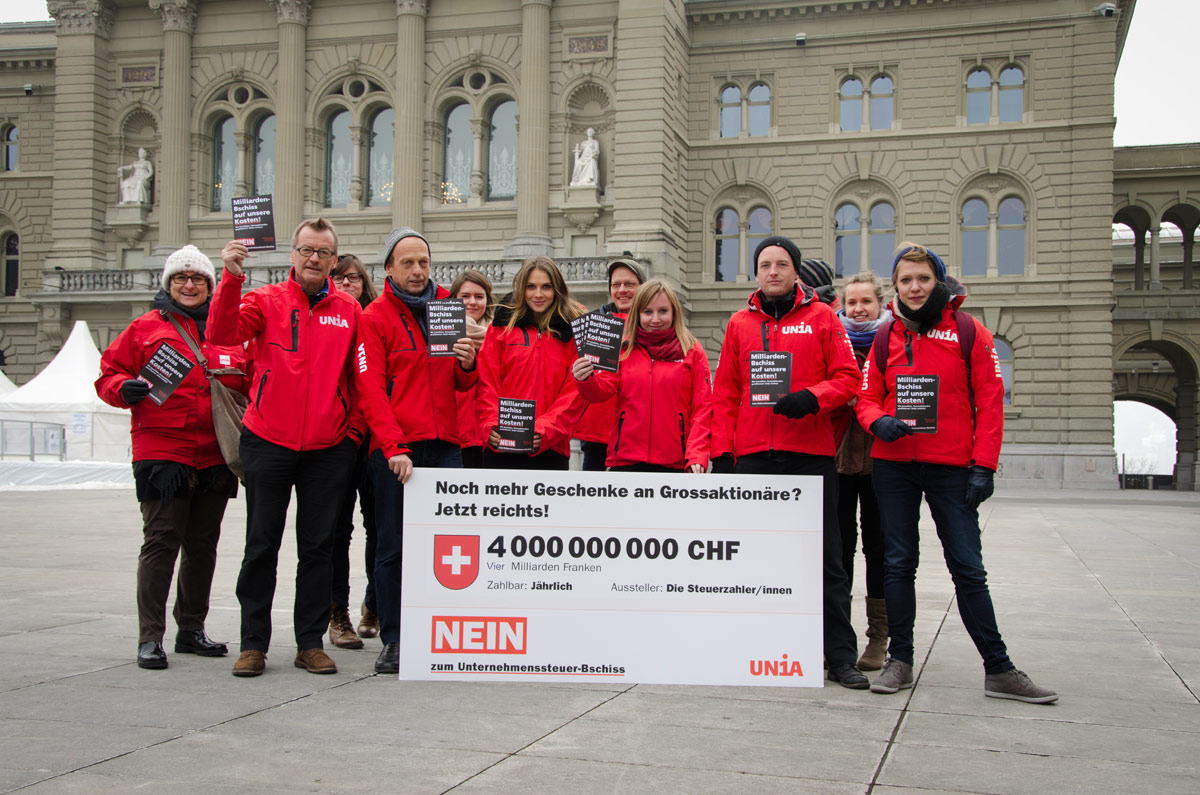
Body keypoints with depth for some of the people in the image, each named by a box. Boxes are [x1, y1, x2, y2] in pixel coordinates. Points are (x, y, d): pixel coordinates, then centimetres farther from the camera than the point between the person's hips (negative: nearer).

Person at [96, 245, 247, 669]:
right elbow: (109, 373, 5)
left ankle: (191, 629, 23)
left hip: (216, 454, 4)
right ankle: (150, 638, -1)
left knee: (204, 543, 11)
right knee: (161, 541, -7)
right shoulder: (146, 328, 5)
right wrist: (125, 389, -15)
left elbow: (248, 380, 22)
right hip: (162, 450, -4)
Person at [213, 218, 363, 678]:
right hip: (268, 444, -1)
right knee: (262, 545, 5)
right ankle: (253, 643, 14)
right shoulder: (267, 301, 1)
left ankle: (311, 643, 16)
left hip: (328, 449, 1)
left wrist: (354, 428, 4)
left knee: (318, 546, 7)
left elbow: (359, 377, 11)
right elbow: (221, 335, -16)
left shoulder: (350, 312, 6)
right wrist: (232, 278, -26)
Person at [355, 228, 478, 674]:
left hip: (445, 444, 3)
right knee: (393, 546, 3)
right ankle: (393, 641, 12)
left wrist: (467, 364, -7)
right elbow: (371, 389, -7)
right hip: (394, 448, -3)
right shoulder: (376, 317, 1)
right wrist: (394, 447, -18)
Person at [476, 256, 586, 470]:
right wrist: (491, 426, -12)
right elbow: (487, 383, 3)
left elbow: (575, 391, 0)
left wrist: (545, 431, -13)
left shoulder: (572, 330, 7)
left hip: (551, 449, 0)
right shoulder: (502, 325, 9)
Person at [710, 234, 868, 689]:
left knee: (825, 558, 1)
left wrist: (811, 397, -17)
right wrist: (722, 449, 4)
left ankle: (840, 656, 6)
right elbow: (725, 392, 12)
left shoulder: (821, 318, 6)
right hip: (752, 455, 3)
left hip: (811, 452, -2)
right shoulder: (740, 324, 13)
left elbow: (847, 378, 1)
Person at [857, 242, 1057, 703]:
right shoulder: (885, 338, 7)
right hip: (893, 467, 3)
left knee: (969, 569, -1)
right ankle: (899, 661, 17)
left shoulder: (968, 332, 0)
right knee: (898, 563, 7)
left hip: (951, 467, -2)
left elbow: (990, 403, -2)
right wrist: (879, 421, -13)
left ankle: (998, 669, 7)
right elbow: (867, 397, 10)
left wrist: (983, 466, -9)